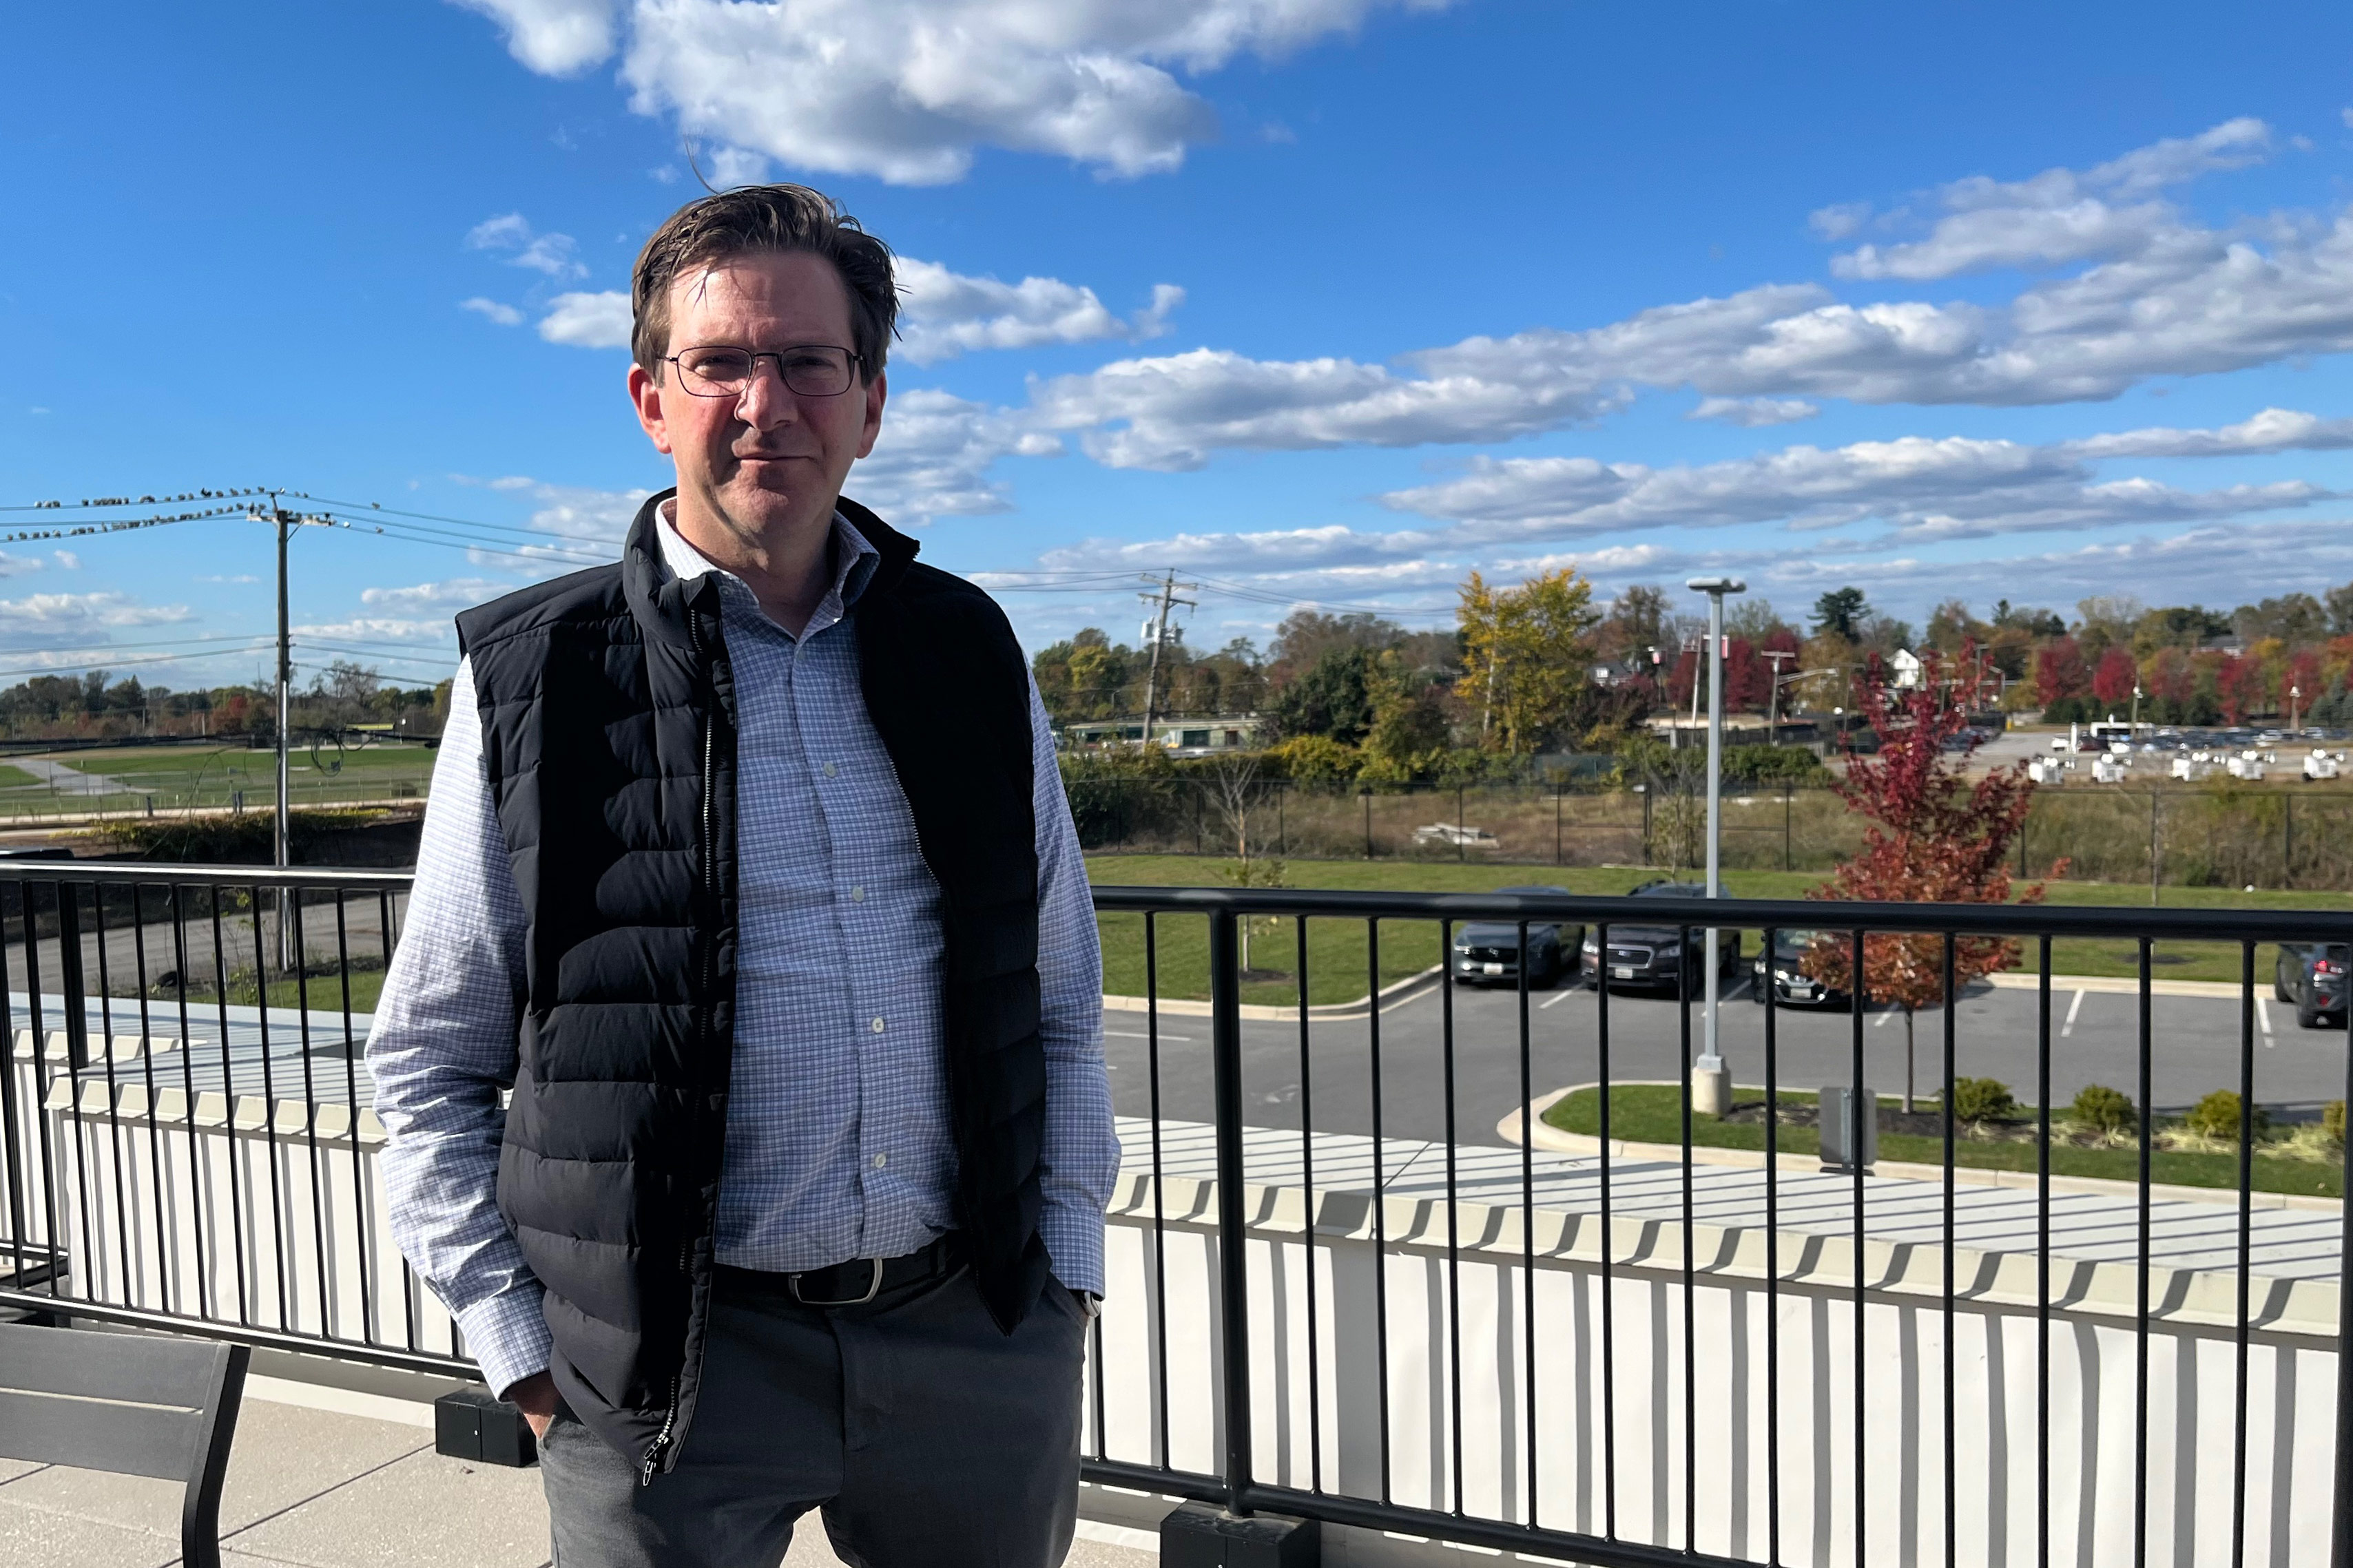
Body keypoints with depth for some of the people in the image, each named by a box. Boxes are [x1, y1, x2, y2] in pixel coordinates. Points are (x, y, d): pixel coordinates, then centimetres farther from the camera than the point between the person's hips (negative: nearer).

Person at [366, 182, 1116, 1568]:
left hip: (982, 1338, 3)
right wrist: (525, 1348, -3)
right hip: (675, 1367, -2)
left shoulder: (968, 652, 5)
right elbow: (429, 1065, 3)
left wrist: (1067, 1260, 5)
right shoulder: (532, 677, -3)